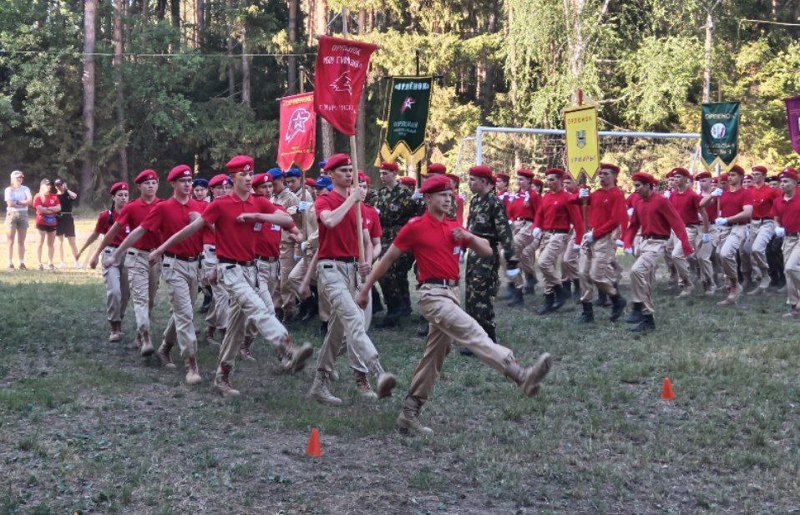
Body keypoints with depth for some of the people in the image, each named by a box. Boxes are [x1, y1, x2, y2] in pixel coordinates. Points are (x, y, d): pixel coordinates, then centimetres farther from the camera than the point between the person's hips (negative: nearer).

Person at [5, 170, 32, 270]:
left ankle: (22, 263, 7)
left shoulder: (25, 189, 8)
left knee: (21, 242, 6)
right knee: (11, 241, -2)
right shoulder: (9, 189, 1)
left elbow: (30, 200, -8)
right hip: (11, 214, -2)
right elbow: (9, 203, -12)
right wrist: (23, 203, -7)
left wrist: (17, 202, -11)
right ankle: (10, 263, -1)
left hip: (23, 215, 2)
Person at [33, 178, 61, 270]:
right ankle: (40, 263, -5)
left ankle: (50, 263, 13)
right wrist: (53, 210, -7)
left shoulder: (54, 196, 10)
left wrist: (47, 208, -13)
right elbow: (40, 209, -16)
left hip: (52, 223, 5)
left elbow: (59, 208, 1)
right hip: (41, 222, -5)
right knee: (40, 243, -5)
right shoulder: (38, 196, -5)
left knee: (51, 244, 7)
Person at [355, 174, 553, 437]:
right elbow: (387, 258, 3)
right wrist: (366, 289, 5)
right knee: (472, 332, -26)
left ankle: (409, 415, 20)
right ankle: (522, 375, -43)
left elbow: (487, 251, 16)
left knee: (434, 357, 11)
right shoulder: (415, 227, -3)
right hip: (433, 294, -8)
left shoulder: (454, 227, 15)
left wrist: (468, 236, -3)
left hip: (453, 292, 8)